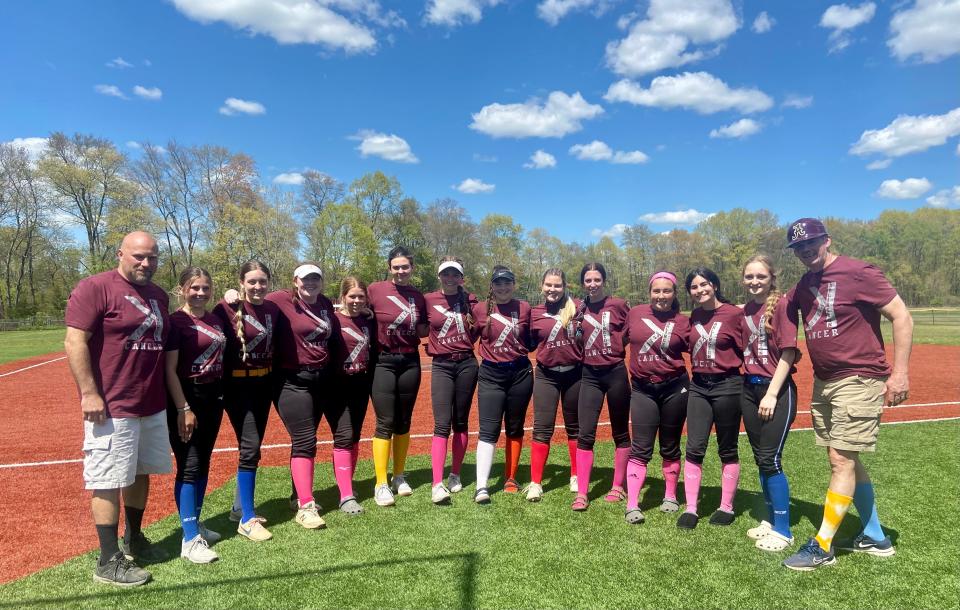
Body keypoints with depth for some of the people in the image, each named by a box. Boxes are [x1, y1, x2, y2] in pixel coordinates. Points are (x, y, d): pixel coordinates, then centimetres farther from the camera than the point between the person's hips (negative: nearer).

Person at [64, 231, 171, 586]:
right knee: (109, 481, 0)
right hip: (112, 408, -7)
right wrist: (89, 393, -20)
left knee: (140, 473, 17)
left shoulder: (159, 296, 13)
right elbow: (74, 342, -15)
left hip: (153, 406, 8)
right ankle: (109, 561, 10)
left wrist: (170, 396, 18)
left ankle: (134, 540, 33)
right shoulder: (95, 288, -10)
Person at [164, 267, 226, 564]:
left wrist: (221, 399, 10)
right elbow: (169, 370, -14)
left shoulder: (216, 320, 9)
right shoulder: (175, 321, -10)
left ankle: (195, 523, 30)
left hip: (213, 397, 7)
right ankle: (190, 540, 2)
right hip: (186, 398, -7)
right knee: (189, 467, -5)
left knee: (203, 464, 15)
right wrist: (183, 409, -18)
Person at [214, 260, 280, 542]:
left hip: (264, 383, 6)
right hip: (237, 385, -6)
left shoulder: (273, 309, 3)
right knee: (250, 447, -10)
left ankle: (241, 507, 30)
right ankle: (247, 520, 1)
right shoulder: (227, 308, -13)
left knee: (252, 446, 14)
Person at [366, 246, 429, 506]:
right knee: (386, 423, -4)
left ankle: (399, 476, 25)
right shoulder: (375, 290, -7)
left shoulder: (418, 297, 6)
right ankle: (381, 484, 6)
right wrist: (375, 342, -8)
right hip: (383, 362, -4)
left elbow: (422, 331, 10)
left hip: (410, 363, 4)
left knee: (403, 422, 12)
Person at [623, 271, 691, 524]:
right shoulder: (635, 313, 1)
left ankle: (670, 497, 30)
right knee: (640, 449, -1)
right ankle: (632, 505, 1)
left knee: (670, 448, 13)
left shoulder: (682, 321, -3)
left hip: (674, 388, 0)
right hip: (642, 389, 0)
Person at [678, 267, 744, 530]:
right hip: (698, 386, 4)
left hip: (727, 386, -4)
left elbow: (746, 350, -8)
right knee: (694, 449, 1)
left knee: (727, 449, 9)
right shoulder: (694, 316, 7)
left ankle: (726, 507, 23)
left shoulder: (734, 313, -9)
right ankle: (690, 508, 8)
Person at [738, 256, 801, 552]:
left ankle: (783, 530, 11)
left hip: (776, 390, -7)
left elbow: (788, 353, -14)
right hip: (750, 388, 7)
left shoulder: (781, 305, -10)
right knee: (760, 459, 13)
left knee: (770, 460, -4)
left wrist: (772, 394, -16)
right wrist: (749, 383, 4)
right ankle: (771, 520, 28)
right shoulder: (745, 310, 9)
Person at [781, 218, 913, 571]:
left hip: (859, 380, -7)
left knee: (842, 460, -6)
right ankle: (875, 538, 29)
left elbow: (901, 317, -12)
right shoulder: (802, 286, 9)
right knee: (847, 461, 14)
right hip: (823, 384, 8)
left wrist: (899, 372, -16)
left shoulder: (858, 273, -12)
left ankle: (822, 547, 2)